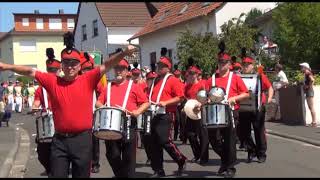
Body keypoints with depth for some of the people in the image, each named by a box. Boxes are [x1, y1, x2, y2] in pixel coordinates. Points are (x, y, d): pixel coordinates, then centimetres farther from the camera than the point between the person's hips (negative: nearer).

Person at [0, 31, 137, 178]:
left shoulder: (88, 80, -2)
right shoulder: (52, 82, 3)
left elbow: (106, 65, -12)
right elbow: (30, 71, 2)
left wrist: (124, 53, -25)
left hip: (82, 139, -1)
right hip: (59, 140, 1)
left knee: (82, 175, 10)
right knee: (57, 175, 6)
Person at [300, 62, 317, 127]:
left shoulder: (308, 73, -15)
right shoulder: (306, 74, 15)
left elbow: (312, 80, -31)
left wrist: (309, 86, -20)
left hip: (309, 91, -10)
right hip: (307, 92, 10)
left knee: (311, 107, -8)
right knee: (310, 107, 13)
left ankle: (314, 122, -6)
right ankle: (313, 121, 17)